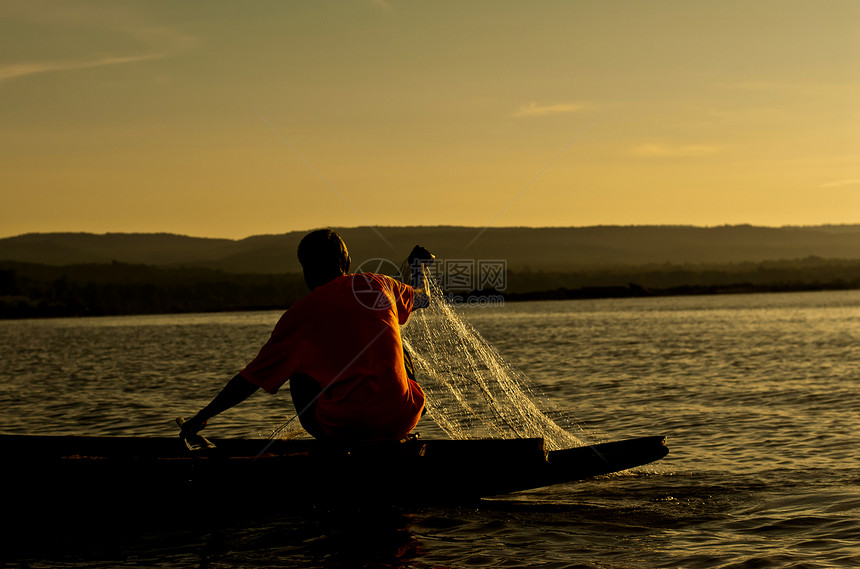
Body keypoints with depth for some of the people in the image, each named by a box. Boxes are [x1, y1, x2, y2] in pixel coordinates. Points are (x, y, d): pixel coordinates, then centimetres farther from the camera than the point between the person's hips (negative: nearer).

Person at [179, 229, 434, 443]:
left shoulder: (300, 315, -1)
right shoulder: (380, 284, 6)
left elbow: (251, 379, 5)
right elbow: (421, 298, 30)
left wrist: (203, 416, 18)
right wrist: (418, 266, 52)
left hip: (344, 429, -3)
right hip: (402, 421, 3)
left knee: (300, 373, 24)